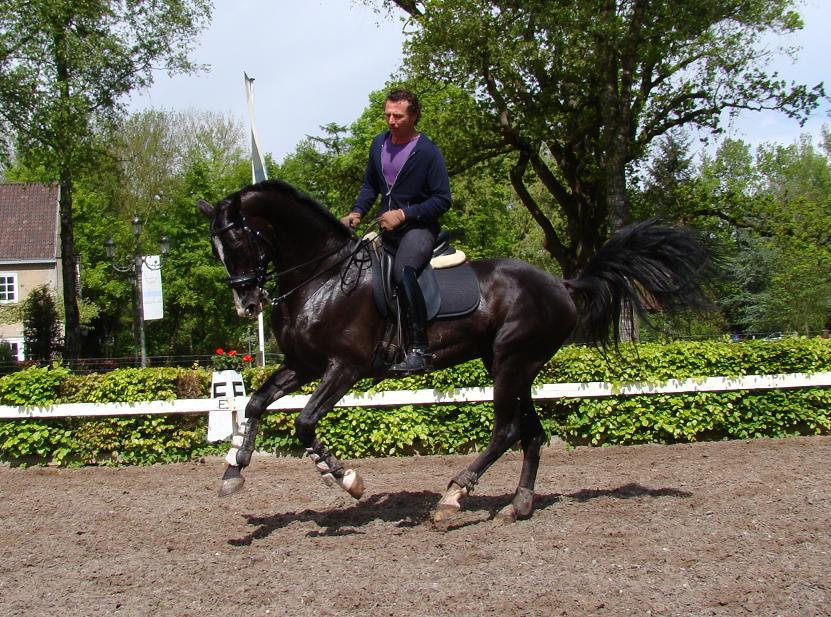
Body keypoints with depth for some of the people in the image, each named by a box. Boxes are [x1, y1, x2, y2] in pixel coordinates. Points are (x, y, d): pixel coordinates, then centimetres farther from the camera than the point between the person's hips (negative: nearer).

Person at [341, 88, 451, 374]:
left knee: (403, 271, -34)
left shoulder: (428, 152, -11)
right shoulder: (379, 144, 7)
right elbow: (370, 185, 19)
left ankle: (419, 350, -36)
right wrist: (357, 213, 2)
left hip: (419, 228, -8)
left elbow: (442, 200, -12)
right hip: (387, 228, 8)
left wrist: (403, 215, -19)